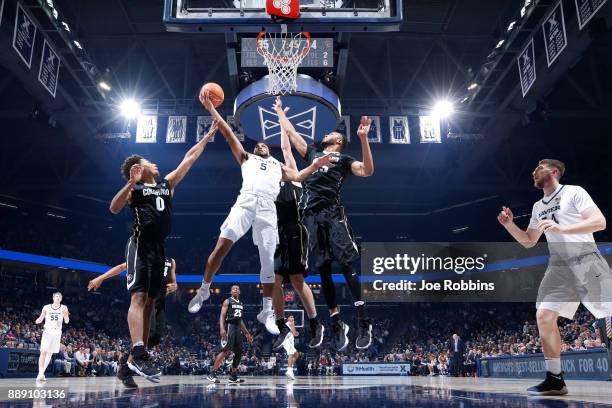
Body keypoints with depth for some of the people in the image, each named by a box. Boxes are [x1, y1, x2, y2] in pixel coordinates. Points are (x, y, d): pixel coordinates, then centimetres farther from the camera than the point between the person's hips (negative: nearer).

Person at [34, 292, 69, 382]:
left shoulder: (64, 308, 2)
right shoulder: (46, 307, 3)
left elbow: (66, 321, -1)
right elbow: (41, 319, 9)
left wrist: (65, 314, -21)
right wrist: (38, 320, -14)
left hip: (57, 332, 1)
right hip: (47, 331, -1)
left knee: (50, 353, 6)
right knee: (43, 352, -14)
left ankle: (42, 372, 16)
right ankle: (40, 374, -16)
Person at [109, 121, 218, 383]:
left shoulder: (166, 184, 20)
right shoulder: (134, 189, 3)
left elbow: (188, 159, 21)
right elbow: (114, 209, -14)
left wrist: (207, 137, 22)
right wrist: (131, 183, -26)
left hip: (159, 248, 7)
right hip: (140, 245, -6)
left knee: (149, 303, 4)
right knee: (138, 297, -18)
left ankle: (130, 362, 7)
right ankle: (139, 355, -29)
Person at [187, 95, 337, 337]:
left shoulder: (279, 166, 35)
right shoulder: (246, 158, 30)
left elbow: (297, 177, 21)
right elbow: (228, 133, 25)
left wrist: (317, 164, 9)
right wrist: (211, 109, 20)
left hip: (267, 208, 2)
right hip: (246, 201, -1)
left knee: (268, 260, -4)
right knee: (222, 247, -12)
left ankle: (267, 312, 5)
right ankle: (204, 290, 10)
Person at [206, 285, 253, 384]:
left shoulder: (241, 304, 20)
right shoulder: (227, 301, -2)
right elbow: (222, 316, -10)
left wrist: (246, 333, 23)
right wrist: (222, 329, -25)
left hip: (238, 328, 8)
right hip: (230, 327, -8)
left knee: (239, 353, 5)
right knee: (226, 350, -18)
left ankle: (233, 376, 12)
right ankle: (212, 373, -15)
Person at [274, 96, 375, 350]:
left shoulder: (344, 159, 15)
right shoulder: (312, 154, 27)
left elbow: (367, 171, -4)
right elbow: (291, 132, 35)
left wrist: (363, 138, -12)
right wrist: (279, 111, 42)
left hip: (332, 213, -4)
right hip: (311, 215, 4)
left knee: (346, 264, -13)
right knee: (323, 269, 1)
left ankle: (364, 323, -11)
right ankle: (337, 324, 8)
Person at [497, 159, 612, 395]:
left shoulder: (574, 192, -1)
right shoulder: (538, 207, 19)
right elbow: (529, 242, 24)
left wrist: (561, 228, -24)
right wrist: (509, 225, 9)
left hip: (587, 262, -6)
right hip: (559, 268, 6)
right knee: (544, 316, -6)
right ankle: (555, 380, 0)